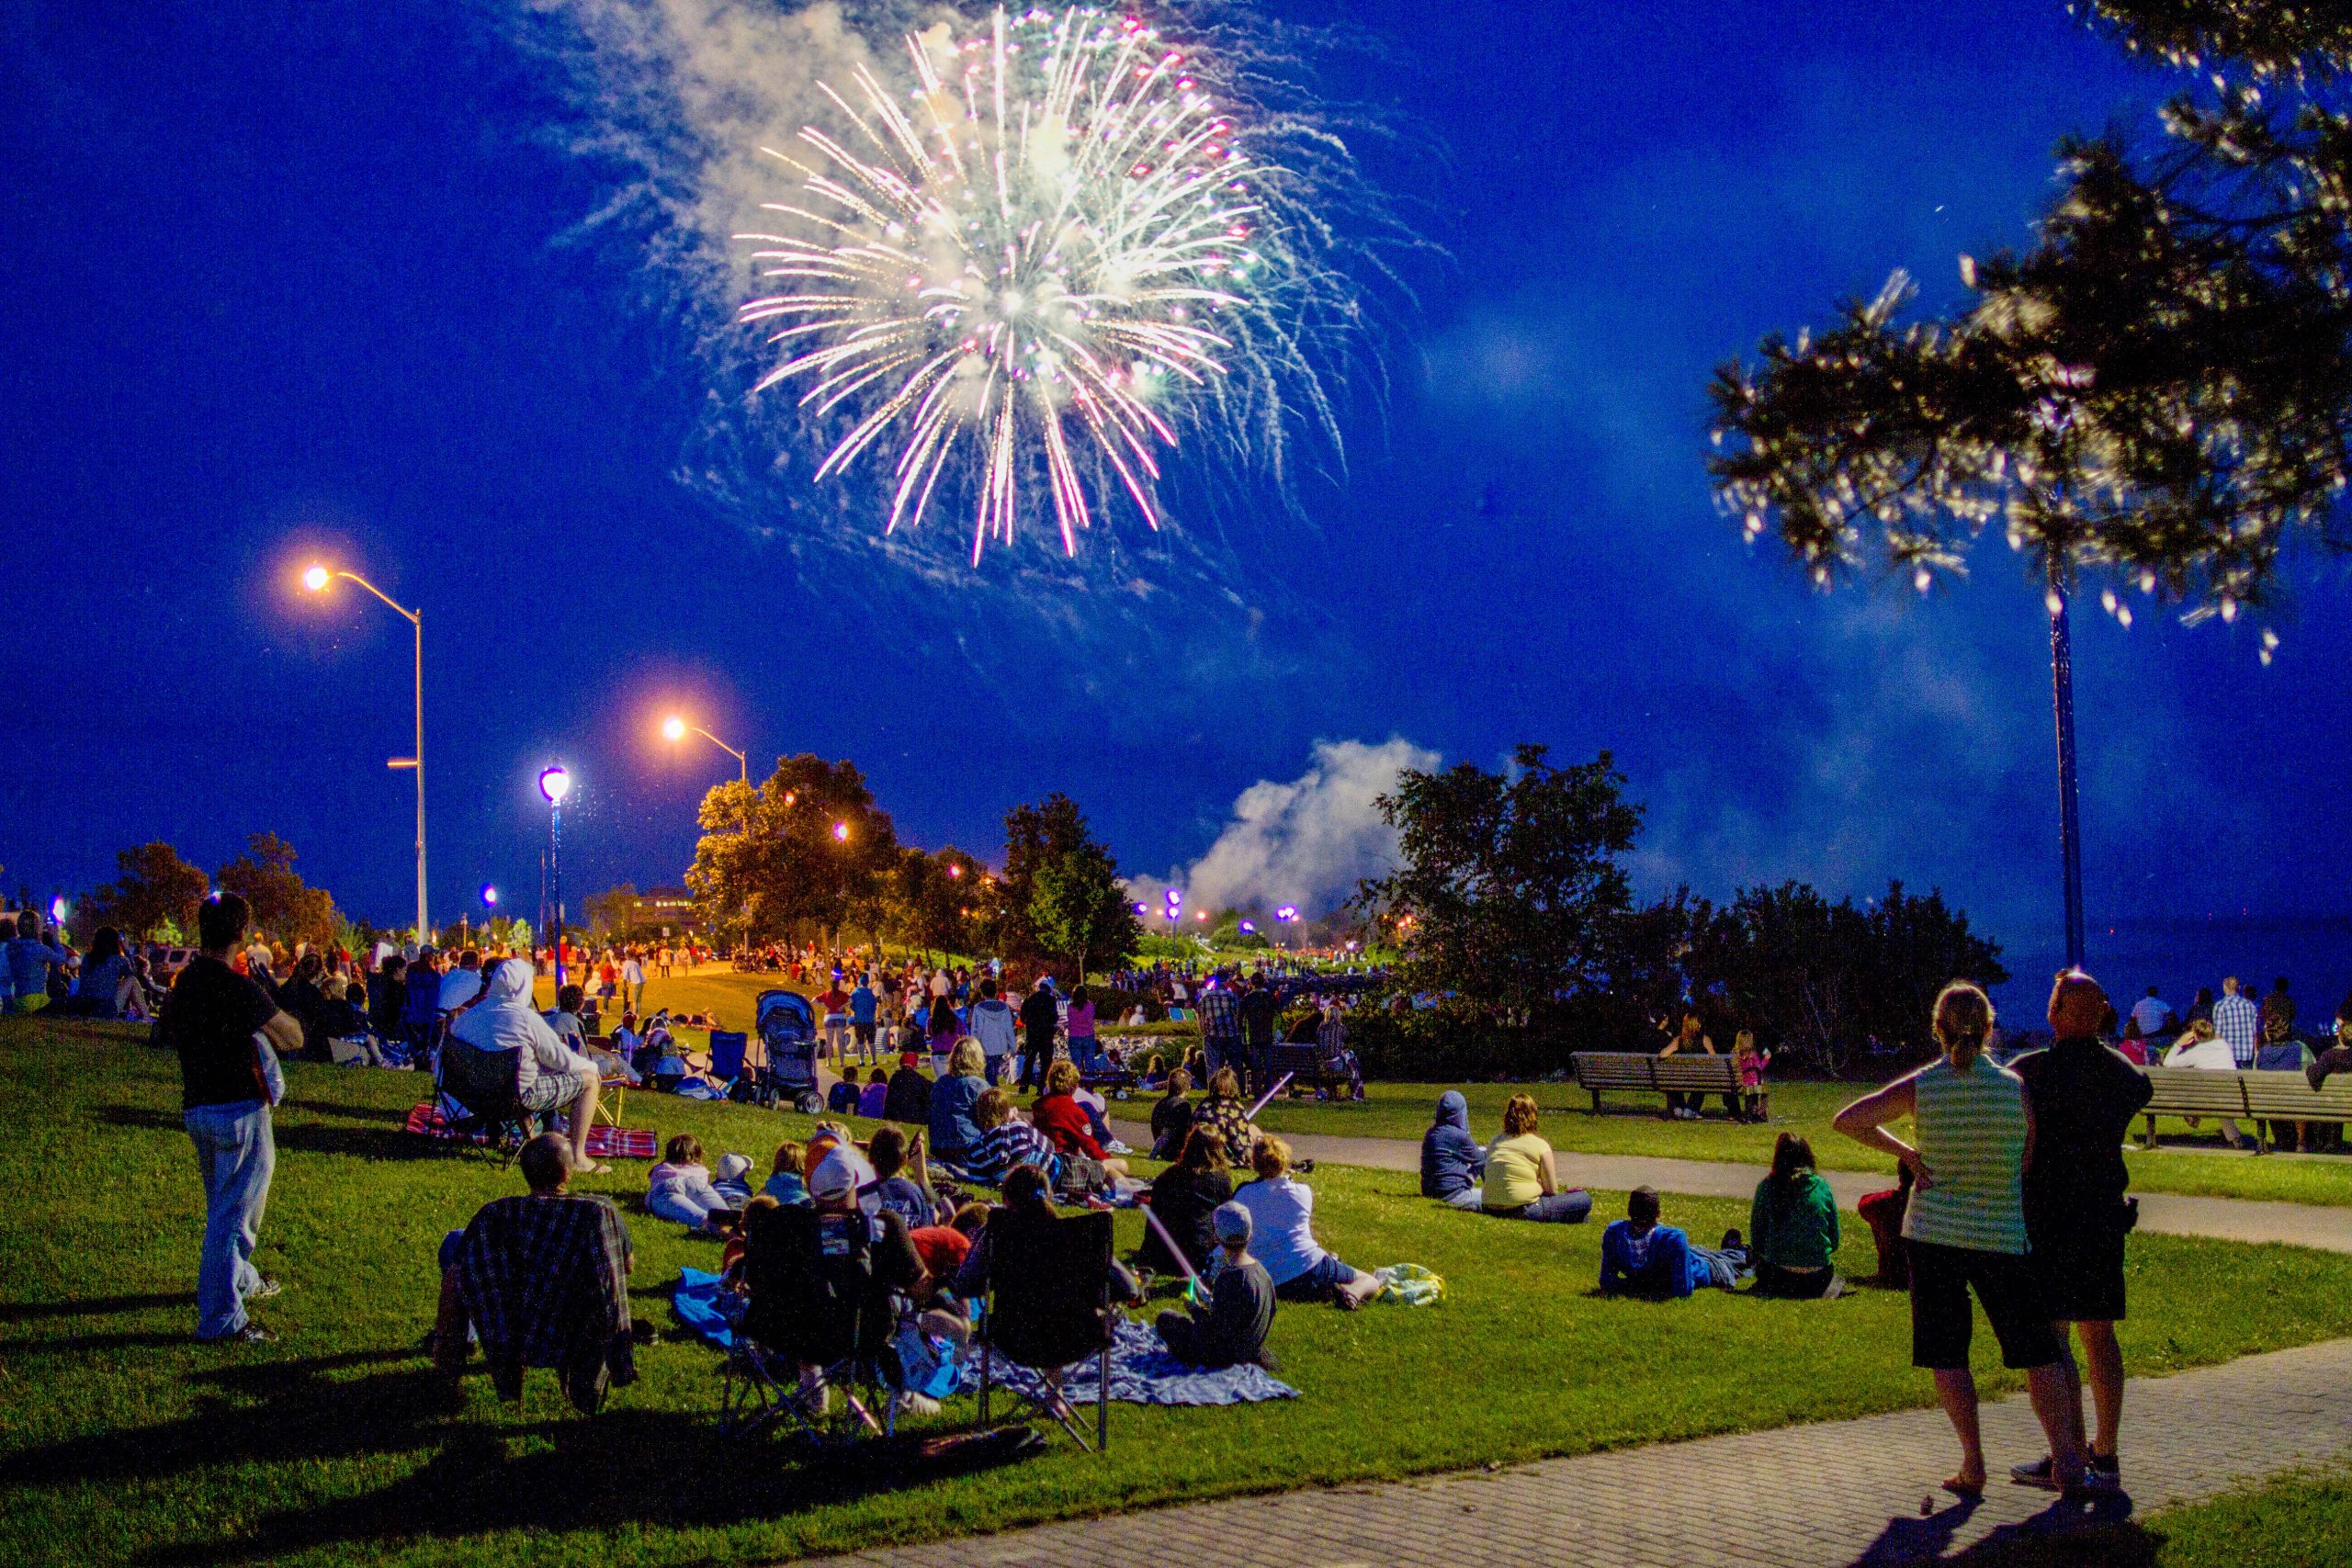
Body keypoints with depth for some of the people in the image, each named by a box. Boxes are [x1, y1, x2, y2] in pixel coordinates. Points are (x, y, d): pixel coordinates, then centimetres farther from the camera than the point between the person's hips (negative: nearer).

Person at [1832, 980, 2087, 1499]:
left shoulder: (1920, 1086, -6)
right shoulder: (2016, 1086, -6)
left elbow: (1847, 1120, -4)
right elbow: (2033, 1161, -1)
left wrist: (1904, 1152, 2)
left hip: (1932, 1232, 0)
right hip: (2002, 1236, 0)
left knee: (1947, 1352, 7)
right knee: (2037, 1349, 10)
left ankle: (1973, 1464, 3)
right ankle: (2065, 1457, 4)